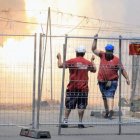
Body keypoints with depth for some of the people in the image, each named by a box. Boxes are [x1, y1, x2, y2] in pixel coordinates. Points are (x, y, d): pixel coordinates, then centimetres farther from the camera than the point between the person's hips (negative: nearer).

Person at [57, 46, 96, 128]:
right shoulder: (88, 63, 4)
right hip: (83, 88, 1)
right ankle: (80, 122, 1)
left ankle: (65, 122, 4)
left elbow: (60, 65, -4)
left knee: (68, 106, 5)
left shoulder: (72, 61, -5)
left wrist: (59, 58, 14)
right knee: (81, 106, 3)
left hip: (72, 87, -1)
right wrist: (92, 60, 36)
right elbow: (94, 70, 22)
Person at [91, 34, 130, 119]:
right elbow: (94, 49, 5)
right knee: (104, 97, 13)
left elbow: (122, 69, -1)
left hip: (112, 82, -4)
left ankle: (110, 110, -31)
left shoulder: (116, 60, -4)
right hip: (102, 81, 4)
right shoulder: (102, 55, 5)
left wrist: (127, 78, -7)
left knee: (110, 96, -18)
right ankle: (107, 112, 23)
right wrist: (95, 40, -5)